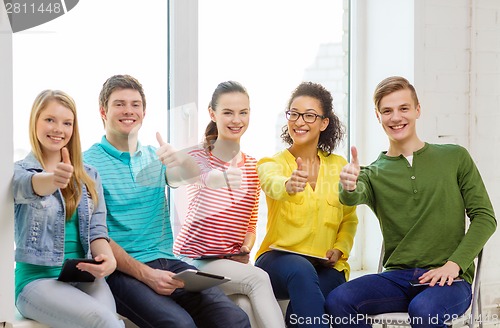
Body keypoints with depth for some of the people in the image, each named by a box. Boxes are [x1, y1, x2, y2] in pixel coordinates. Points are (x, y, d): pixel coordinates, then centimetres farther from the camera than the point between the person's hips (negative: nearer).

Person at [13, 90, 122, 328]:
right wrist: (53, 179, -47)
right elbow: (32, 185, -22)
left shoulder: (89, 176, 15)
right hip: (38, 278, -4)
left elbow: (97, 228, 9)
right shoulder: (19, 171, 1)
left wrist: (107, 257, -14)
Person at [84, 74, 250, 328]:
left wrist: (182, 159, -27)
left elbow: (196, 176, -4)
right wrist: (145, 274, -17)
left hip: (166, 263, 5)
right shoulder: (88, 163, -1)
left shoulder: (156, 157, 17)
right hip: (121, 270, -5)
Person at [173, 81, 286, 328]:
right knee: (259, 278, -29)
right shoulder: (199, 156, -1)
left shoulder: (252, 167, 13)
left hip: (233, 262, 3)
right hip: (194, 259, -3)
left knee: (246, 306, -29)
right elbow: (202, 176, -27)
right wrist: (219, 177, -51)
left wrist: (246, 247, -6)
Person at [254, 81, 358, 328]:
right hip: (278, 258, -2)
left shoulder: (339, 166, 10)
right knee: (302, 271, -38)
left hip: (326, 268, 2)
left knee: (304, 301, -34)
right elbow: (272, 184, -25)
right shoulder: (272, 163, 0)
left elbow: (349, 219, 19)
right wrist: (289, 186, -49)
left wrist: (340, 248, -1)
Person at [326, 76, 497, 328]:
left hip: (449, 278, -2)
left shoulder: (455, 158, 8)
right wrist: (349, 187, -38)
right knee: (338, 300, -26)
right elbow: (353, 198, -13)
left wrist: (454, 264, -9)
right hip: (396, 277, 2)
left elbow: (484, 217, 5)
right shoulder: (373, 174, 10)